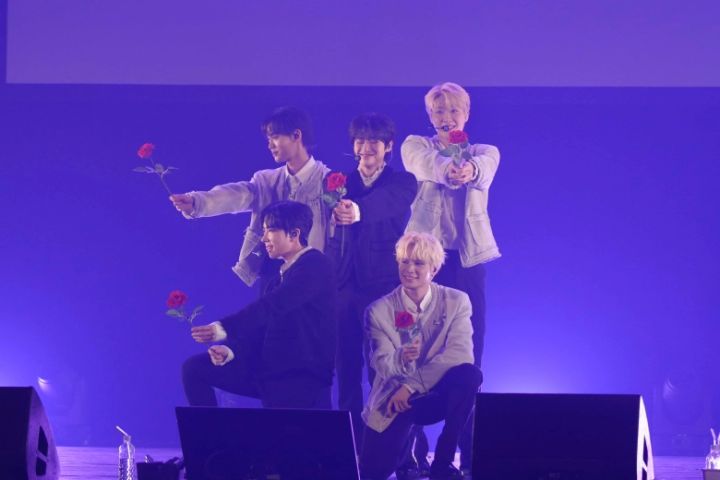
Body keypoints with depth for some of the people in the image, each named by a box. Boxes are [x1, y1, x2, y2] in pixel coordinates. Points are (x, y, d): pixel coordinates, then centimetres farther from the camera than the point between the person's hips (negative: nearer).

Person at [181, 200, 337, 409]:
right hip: (269, 368, 9)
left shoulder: (315, 265, -12)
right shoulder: (282, 274, 18)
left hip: (302, 377, -9)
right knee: (194, 368, 3)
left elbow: (271, 306, -25)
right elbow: (261, 322, 11)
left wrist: (223, 329, -32)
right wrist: (231, 350, -8)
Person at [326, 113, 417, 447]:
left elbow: (389, 203, -21)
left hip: (384, 286, -3)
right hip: (344, 286, 3)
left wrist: (358, 211, -41)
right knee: (346, 371, 3)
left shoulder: (402, 182, 2)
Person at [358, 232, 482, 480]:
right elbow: (381, 363, -12)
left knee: (470, 374, -32)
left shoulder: (457, 302, -5)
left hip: (438, 396, 0)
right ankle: (405, 438, 23)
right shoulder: (380, 311, -4)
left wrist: (411, 386, -24)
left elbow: (460, 353, -17)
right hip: (394, 402, 0)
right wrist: (400, 358, -37)